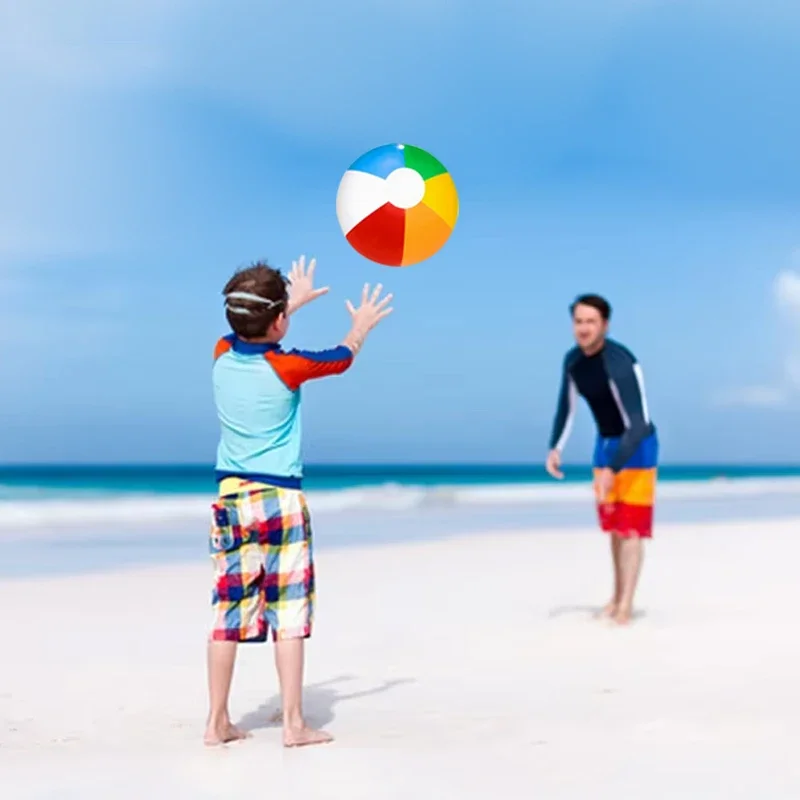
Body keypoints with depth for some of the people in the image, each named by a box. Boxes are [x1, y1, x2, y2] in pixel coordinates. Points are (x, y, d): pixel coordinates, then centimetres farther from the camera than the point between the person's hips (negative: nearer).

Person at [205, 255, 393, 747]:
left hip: (230, 497, 5)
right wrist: (361, 328, 28)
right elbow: (341, 359, 8)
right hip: (280, 499, -5)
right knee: (288, 612, -1)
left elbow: (255, 334, 26)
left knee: (228, 610, 7)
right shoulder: (287, 367, -11)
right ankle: (293, 723, 1)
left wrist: (294, 299, 38)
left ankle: (218, 722, 12)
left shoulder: (223, 355, 1)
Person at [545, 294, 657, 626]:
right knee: (613, 524, 13)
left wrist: (612, 470, -36)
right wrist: (555, 448, -7)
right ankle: (617, 597, 24)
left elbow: (637, 424, -31)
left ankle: (625, 606, -9)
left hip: (637, 447, -7)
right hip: (605, 444, 7)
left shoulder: (620, 363, -29)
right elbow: (566, 408, 9)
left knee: (630, 527, -10)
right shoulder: (572, 360, -5)